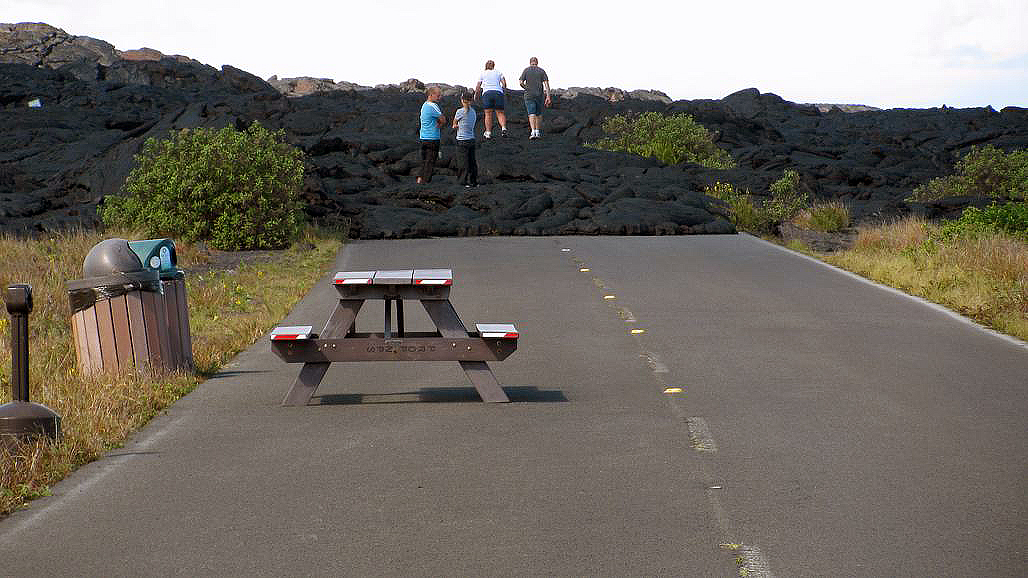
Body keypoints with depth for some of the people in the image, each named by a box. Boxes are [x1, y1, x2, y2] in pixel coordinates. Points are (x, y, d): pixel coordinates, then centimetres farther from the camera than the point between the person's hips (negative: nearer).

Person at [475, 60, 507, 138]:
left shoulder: (482, 73, 15)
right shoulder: (498, 72, 18)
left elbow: (478, 86, 12)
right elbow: (504, 83, 7)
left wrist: (476, 94, 27)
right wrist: (503, 89, 24)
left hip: (487, 93, -1)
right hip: (498, 92, 1)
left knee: (488, 114, 0)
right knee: (500, 113, 3)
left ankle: (488, 132, -6)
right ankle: (504, 127, -19)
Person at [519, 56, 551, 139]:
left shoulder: (526, 70, 3)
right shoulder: (542, 71, 5)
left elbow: (521, 83, -4)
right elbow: (546, 83, -3)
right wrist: (548, 96, -6)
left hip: (529, 95, -2)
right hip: (540, 95, 2)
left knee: (531, 114, -7)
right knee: (539, 114, 14)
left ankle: (533, 132, -22)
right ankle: (537, 132, 16)